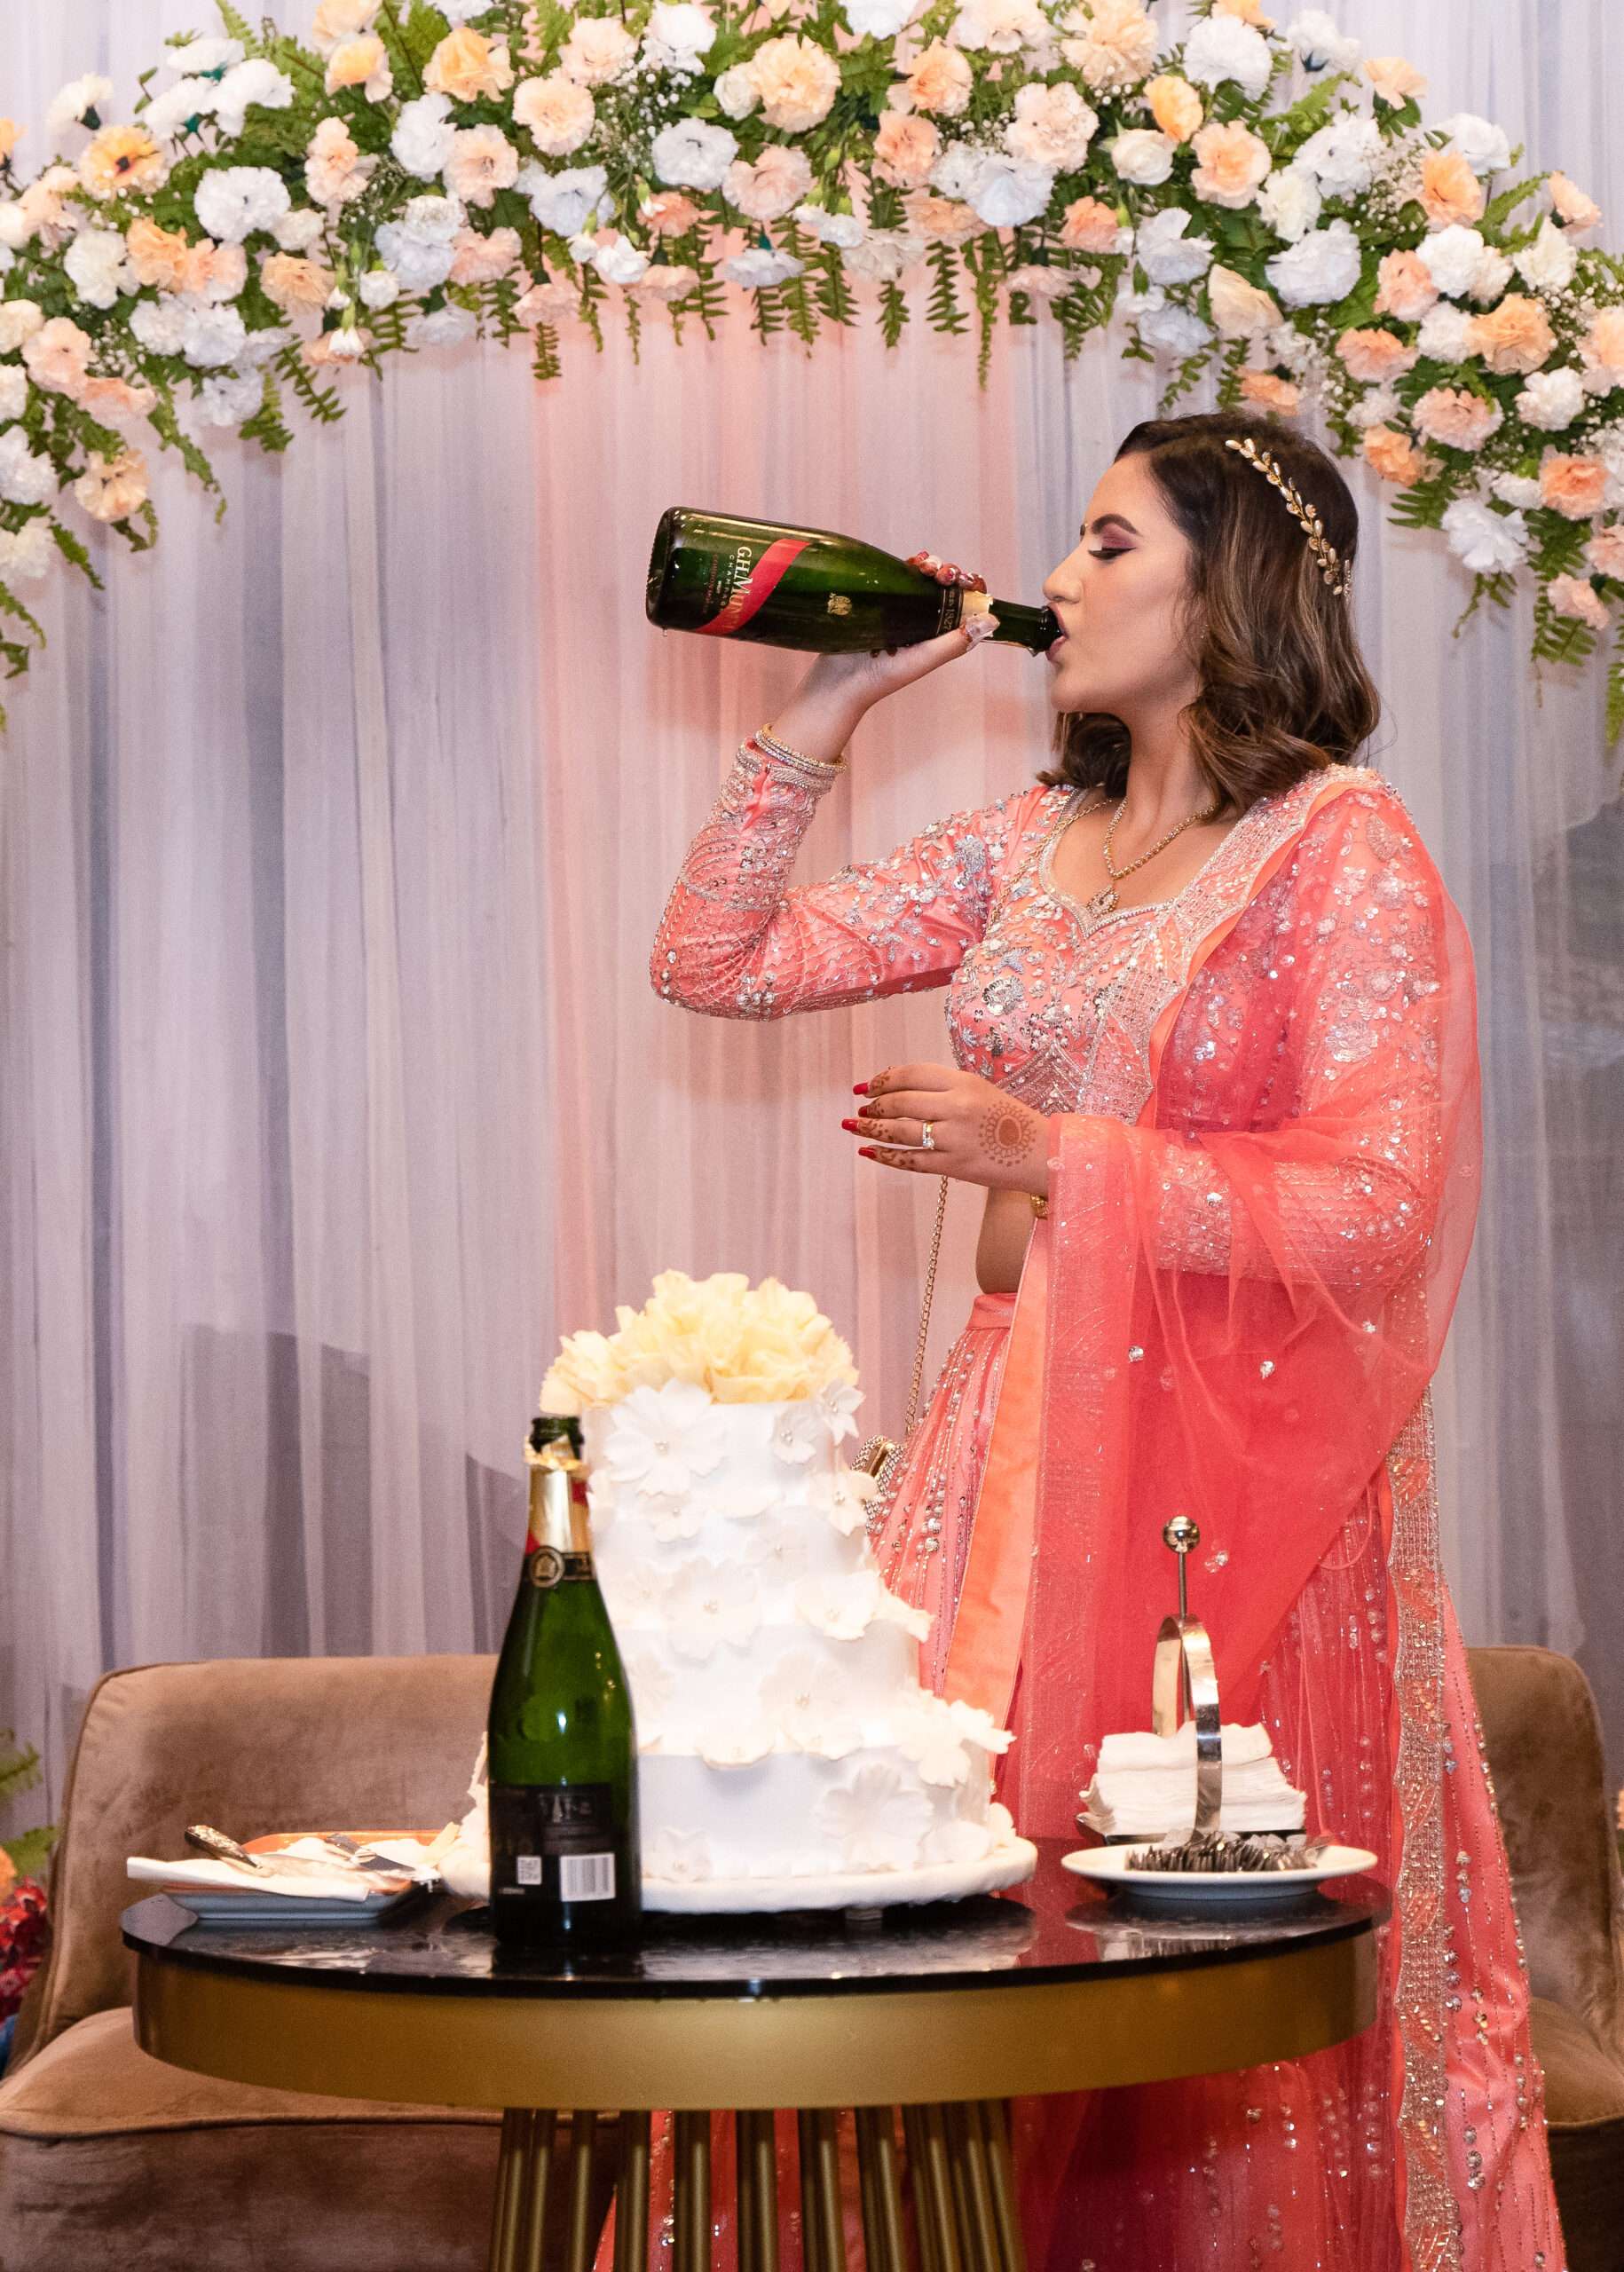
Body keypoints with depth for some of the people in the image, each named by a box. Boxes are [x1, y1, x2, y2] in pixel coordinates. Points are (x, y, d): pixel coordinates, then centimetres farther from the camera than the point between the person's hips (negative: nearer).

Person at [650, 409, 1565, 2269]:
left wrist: (1050, 1157, -16)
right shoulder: (1027, 845, 13)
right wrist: (820, 718, 6)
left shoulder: (1344, 849, -6)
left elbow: (1372, 1205, -14)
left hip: (1227, 1452, -6)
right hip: (1019, 1421, 6)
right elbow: (716, 961, 13)